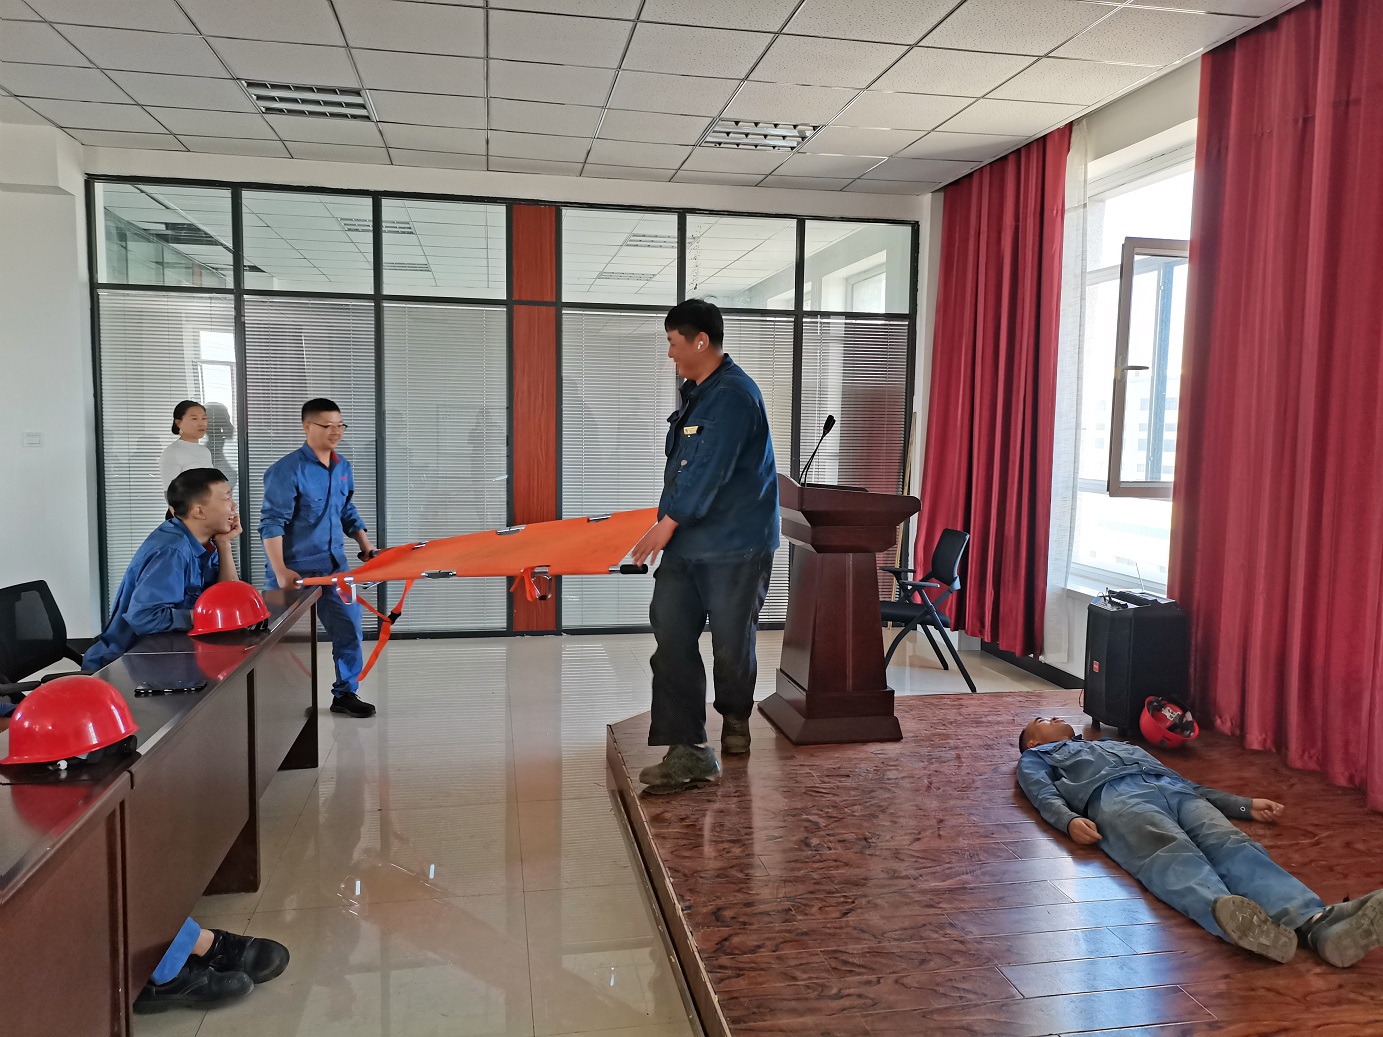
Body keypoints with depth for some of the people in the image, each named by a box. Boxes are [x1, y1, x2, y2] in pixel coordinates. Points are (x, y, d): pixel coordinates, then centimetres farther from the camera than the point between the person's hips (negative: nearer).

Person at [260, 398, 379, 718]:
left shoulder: (343, 467, 7)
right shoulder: (287, 470, -16)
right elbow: (272, 523, -18)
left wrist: (365, 545, 9)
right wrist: (280, 571, -24)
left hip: (333, 566, 6)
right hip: (296, 569, -6)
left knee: (349, 626, 5)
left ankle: (345, 693, 18)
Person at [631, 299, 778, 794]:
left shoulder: (734, 396, -15)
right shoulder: (695, 392, 15)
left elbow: (709, 471, -22)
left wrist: (668, 522, -17)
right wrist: (669, 522, 19)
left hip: (735, 547, -8)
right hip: (687, 541, 8)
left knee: (732, 643, 6)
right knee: (671, 637, -4)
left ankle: (735, 717, 35)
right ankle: (687, 751, -3)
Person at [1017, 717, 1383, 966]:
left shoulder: (1116, 744, 46)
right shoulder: (1037, 758, 31)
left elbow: (1186, 782, 37)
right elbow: (1044, 795, 8)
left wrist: (1245, 804, 23)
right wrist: (1070, 820, -16)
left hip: (1173, 788, 5)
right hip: (1115, 796, -4)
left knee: (1233, 846, -29)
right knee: (1172, 853, -38)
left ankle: (1317, 923, -56)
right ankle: (1228, 914, -68)